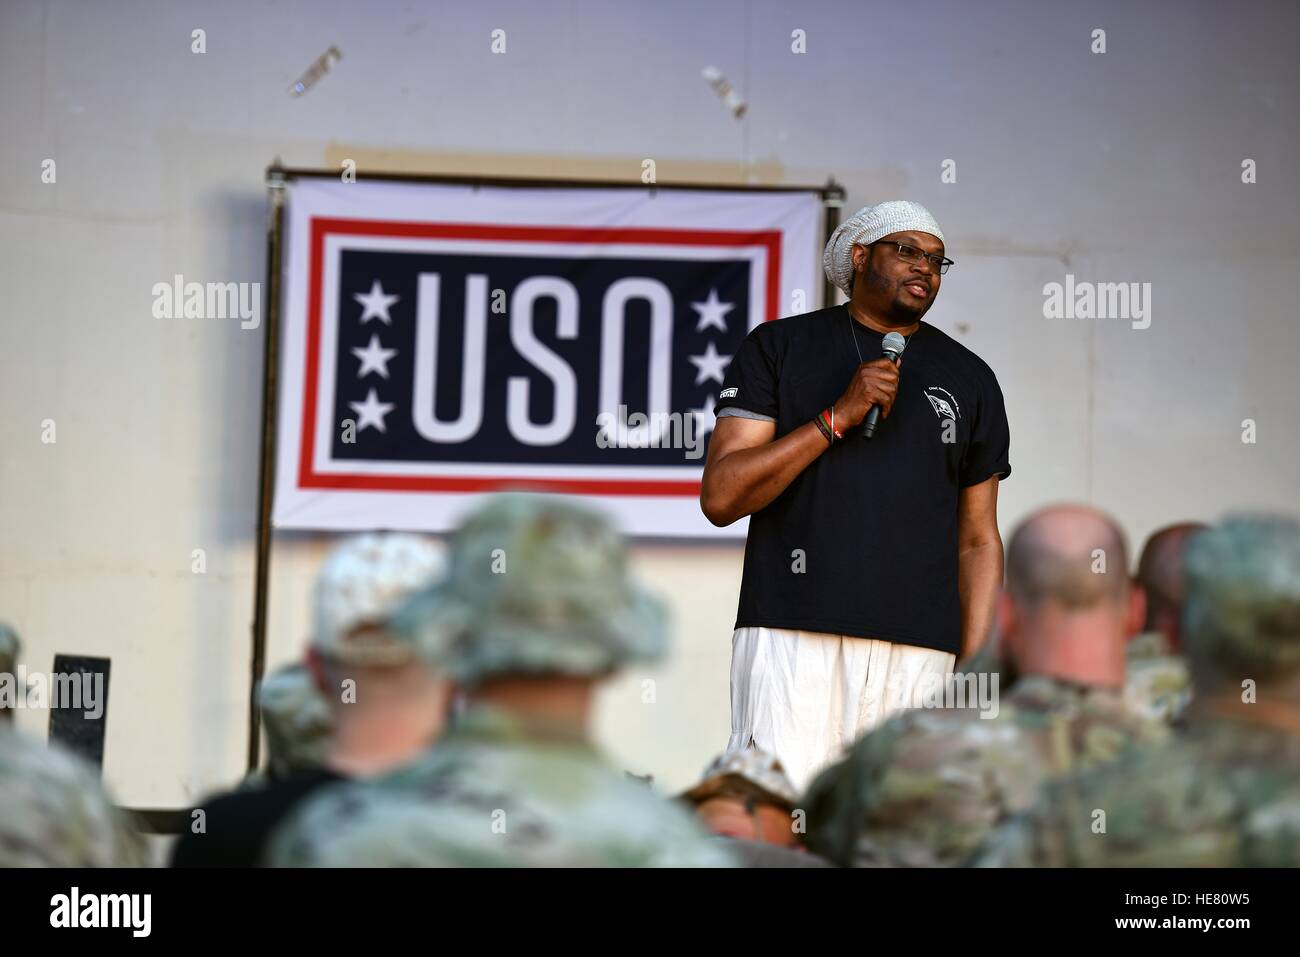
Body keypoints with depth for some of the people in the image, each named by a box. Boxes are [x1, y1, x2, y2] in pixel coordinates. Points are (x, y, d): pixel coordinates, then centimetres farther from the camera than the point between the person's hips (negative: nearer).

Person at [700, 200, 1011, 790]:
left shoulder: (968, 379, 19)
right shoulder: (778, 348, 10)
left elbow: (978, 539, 18)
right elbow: (720, 496, 0)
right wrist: (838, 417, -8)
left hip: (918, 647, 3)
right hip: (792, 633, -2)